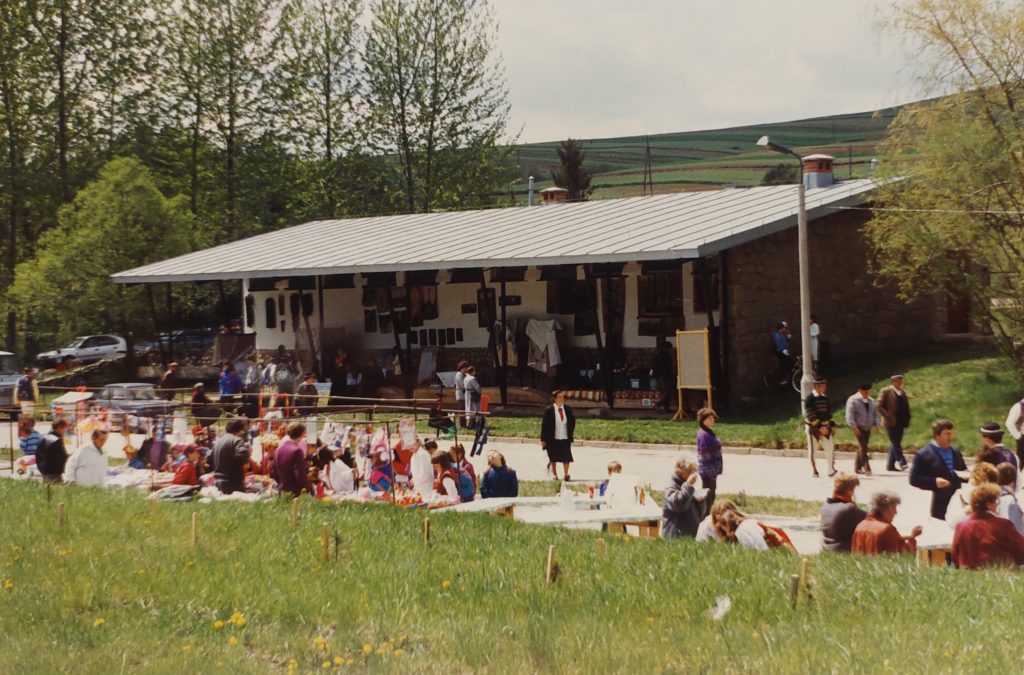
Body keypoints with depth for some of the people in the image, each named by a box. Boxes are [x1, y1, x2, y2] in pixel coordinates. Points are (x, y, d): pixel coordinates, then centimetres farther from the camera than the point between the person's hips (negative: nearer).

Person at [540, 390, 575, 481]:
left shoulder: (568, 409, 5)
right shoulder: (549, 410, -7)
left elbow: (572, 422, 17)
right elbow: (544, 425, -5)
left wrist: (570, 433, 8)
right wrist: (543, 439, -7)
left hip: (565, 439, 3)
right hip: (553, 439, -2)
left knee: (566, 457, -4)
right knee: (553, 458, 6)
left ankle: (565, 474, 4)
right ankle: (554, 474, 18)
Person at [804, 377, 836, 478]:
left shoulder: (825, 398, 9)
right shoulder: (809, 398, -11)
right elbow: (810, 416, -16)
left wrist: (832, 425, 10)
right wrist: (820, 427, -21)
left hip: (825, 427, 5)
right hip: (813, 427, -5)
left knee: (830, 448, -4)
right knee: (812, 450, 3)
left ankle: (831, 471, 0)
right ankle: (814, 472, 13)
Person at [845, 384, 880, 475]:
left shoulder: (871, 401, 15)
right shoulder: (853, 400, -6)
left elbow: (875, 414, 20)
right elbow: (849, 415, -11)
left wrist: (877, 424, 6)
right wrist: (854, 427, -19)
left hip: (867, 428, 6)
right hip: (858, 428, -6)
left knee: (862, 448, 8)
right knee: (863, 447, -12)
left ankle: (857, 468, 15)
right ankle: (866, 468, -15)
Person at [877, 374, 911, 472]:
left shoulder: (902, 392, 16)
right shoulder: (885, 392, -3)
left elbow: (906, 407, 20)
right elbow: (880, 407, -8)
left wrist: (906, 420, 9)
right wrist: (888, 416, -17)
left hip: (900, 423, 7)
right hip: (890, 422, -7)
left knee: (895, 444, 8)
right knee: (895, 443, -12)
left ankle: (890, 465, 13)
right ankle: (901, 462, -16)